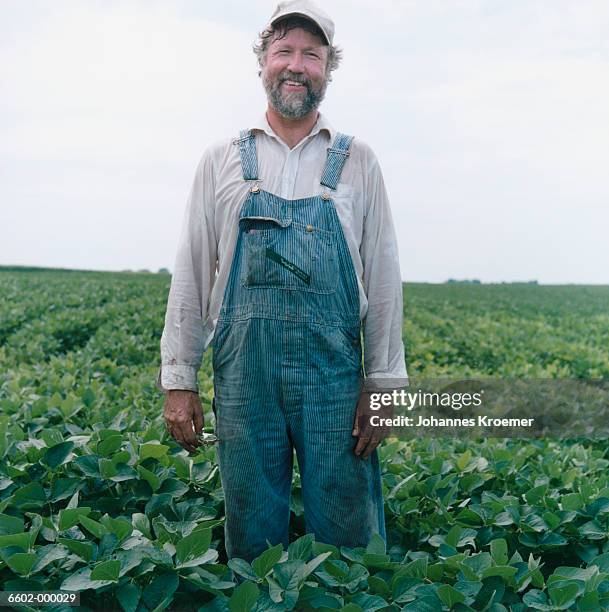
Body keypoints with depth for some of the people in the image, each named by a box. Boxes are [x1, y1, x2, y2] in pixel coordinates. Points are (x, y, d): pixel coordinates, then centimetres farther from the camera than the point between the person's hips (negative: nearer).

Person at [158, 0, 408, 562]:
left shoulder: (357, 162, 7)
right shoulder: (222, 161, 8)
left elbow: (382, 276, 4)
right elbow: (191, 272, 7)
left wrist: (384, 382, -1)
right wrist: (178, 379, 3)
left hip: (335, 378, 0)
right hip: (244, 375, 1)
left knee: (345, 537, 7)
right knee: (252, 539, 12)